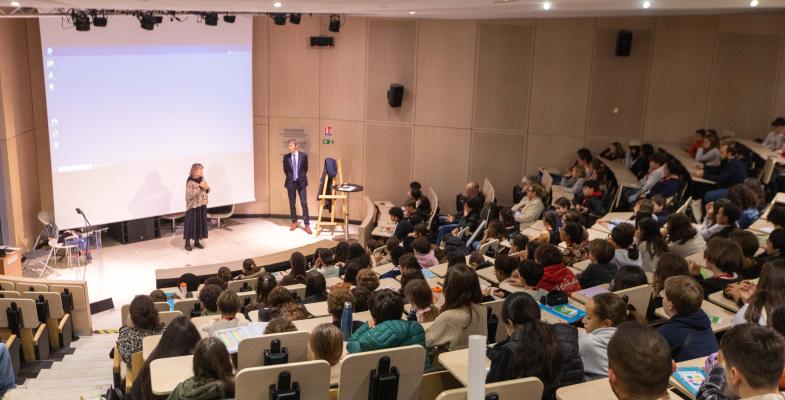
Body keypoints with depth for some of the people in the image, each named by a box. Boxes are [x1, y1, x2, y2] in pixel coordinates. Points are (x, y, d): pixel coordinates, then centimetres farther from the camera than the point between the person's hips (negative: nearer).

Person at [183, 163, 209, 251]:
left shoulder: (202, 180, 6)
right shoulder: (190, 181, -16)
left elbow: (208, 191, 15)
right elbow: (190, 194, -24)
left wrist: (206, 187, -8)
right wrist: (200, 187, -25)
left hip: (202, 205, 7)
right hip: (193, 206, -7)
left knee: (201, 223, 11)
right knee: (191, 223, -1)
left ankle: (197, 242, 22)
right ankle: (187, 243, 9)